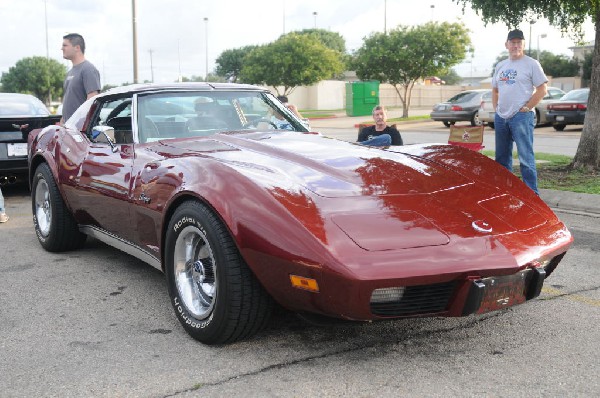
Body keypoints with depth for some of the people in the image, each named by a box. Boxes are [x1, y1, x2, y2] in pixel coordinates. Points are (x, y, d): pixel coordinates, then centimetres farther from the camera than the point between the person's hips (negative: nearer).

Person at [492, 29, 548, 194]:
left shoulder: (531, 64, -3)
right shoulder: (500, 66, 16)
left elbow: (542, 90, -7)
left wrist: (526, 108, -12)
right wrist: (496, 109, 11)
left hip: (521, 117, -7)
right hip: (501, 118, 7)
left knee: (526, 157, -10)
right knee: (502, 157, 14)